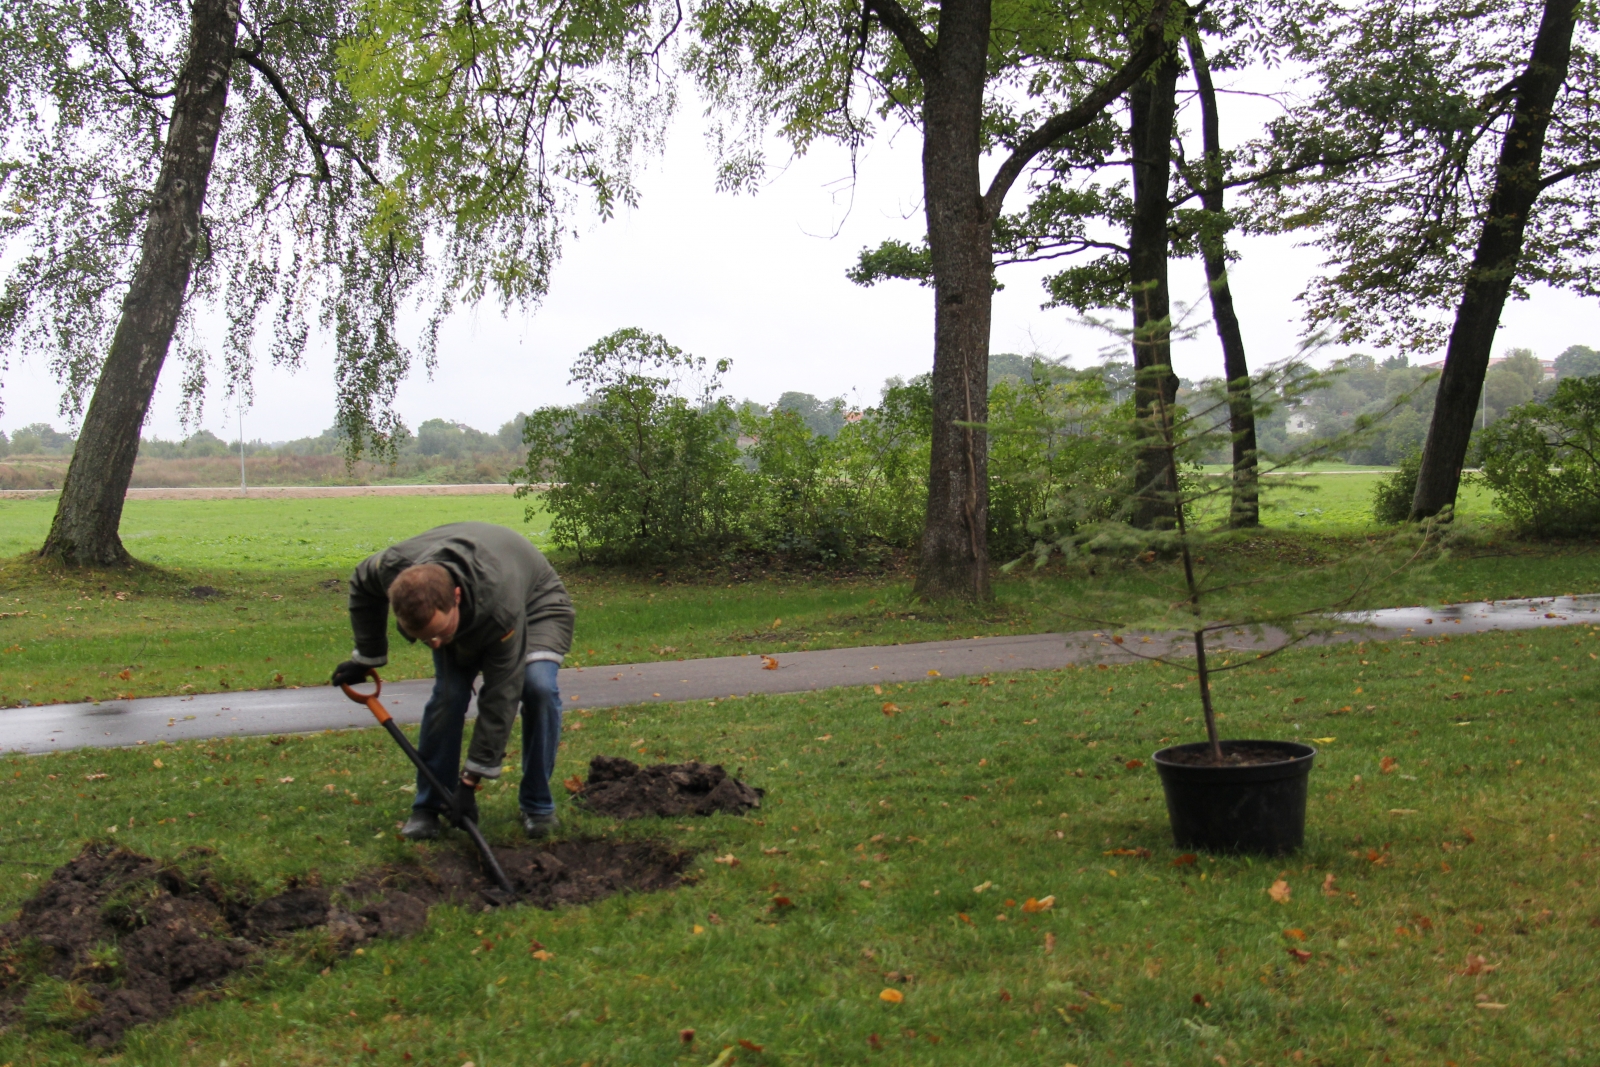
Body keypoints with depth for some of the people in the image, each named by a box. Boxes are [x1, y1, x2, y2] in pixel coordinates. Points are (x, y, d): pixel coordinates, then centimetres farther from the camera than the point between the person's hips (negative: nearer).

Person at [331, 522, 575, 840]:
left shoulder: (501, 608, -47)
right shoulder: (393, 568, -36)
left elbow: (500, 696, -37)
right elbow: (362, 586, -8)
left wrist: (473, 777, -33)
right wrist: (367, 656, -5)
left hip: (535, 601, -4)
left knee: (538, 686, -27)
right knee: (447, 694, -18)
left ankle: (538, 807, -10)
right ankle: (428, 807, -1)